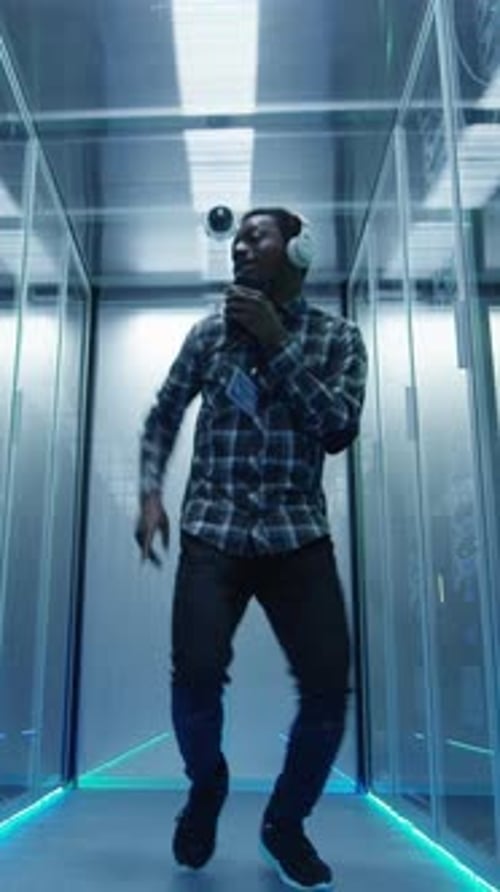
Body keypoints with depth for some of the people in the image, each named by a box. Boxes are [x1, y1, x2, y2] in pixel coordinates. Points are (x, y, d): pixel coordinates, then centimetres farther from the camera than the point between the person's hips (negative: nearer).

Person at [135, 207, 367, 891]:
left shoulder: (337, 336, 5)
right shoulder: (209, 333, 9)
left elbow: (339, 431, -8)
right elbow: (164, 415, 18)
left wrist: (277, 342, -12)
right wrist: (150, 492, 3)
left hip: (298, 535, 0)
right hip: (212, 533, 0)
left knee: (328, 687, -7)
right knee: (196, 674, -14)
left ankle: (285, 822, 21)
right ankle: (207, 784, 21)